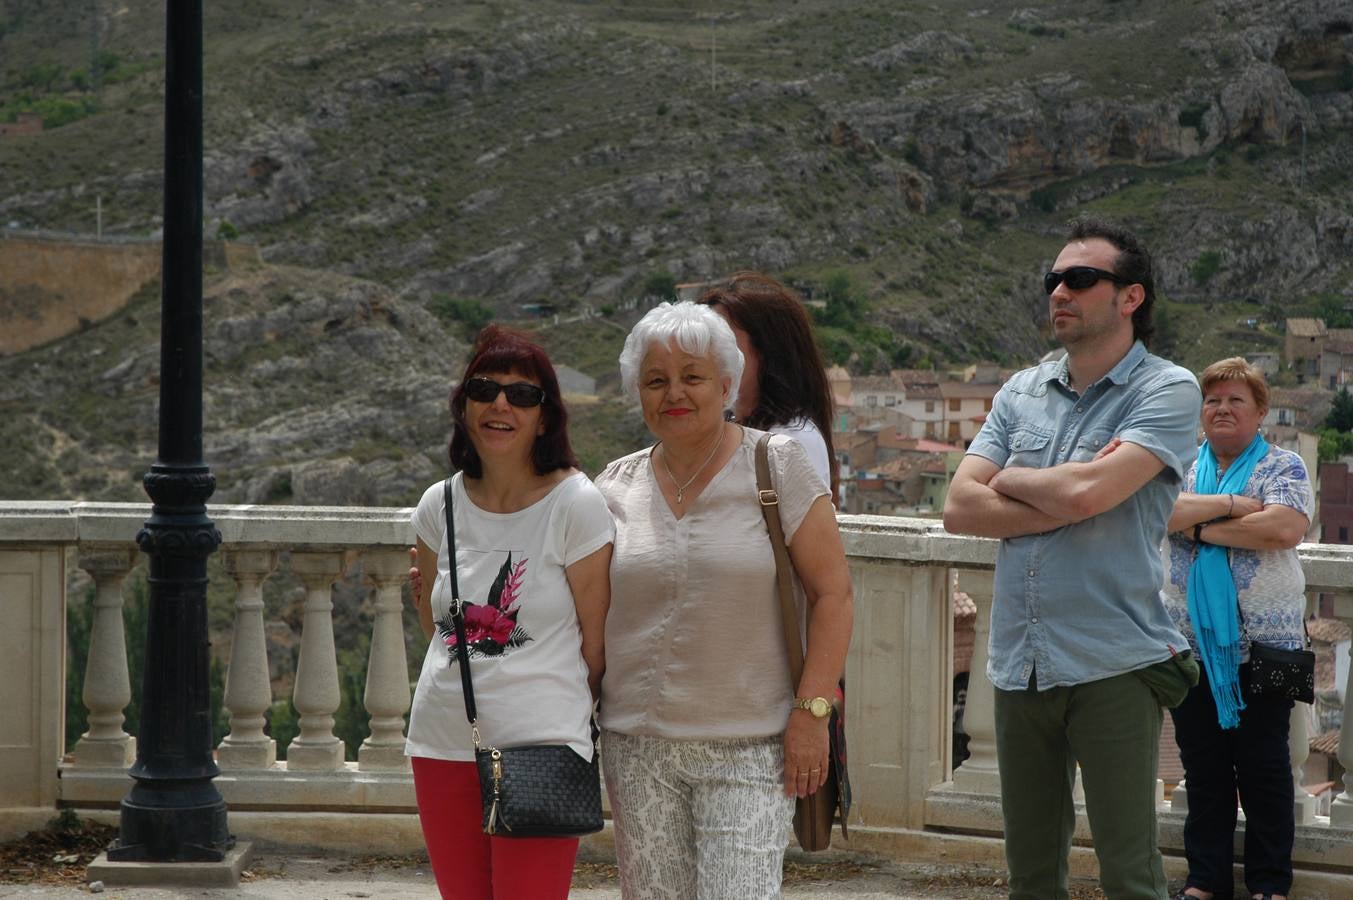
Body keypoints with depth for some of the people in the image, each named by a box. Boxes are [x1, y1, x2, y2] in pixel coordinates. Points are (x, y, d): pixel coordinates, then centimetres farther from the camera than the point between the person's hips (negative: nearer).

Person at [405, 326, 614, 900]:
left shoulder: (576, 504, -8)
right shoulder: (440, 506, 6)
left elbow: (597, 636, -2)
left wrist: (568, 716, 6)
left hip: (540, 746, -5)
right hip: (442, 743, 5)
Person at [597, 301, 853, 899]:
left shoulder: (777, 464, -2)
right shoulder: (616, 485, 8)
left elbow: (831, 591, -3)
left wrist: (811, 711, -10)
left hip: (749, 749, -3)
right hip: (637, 746, 4)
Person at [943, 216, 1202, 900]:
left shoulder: (1167, 391, -4)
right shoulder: (1021, 393, 13)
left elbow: (1087, 490, -19)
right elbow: (959, 508, 3)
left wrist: (1010, 480, 1)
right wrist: (1065, 505, -8)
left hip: (1114, 664, -6)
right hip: (1020, 664, 6)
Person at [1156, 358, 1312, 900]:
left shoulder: (1283, 467, 0)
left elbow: (1286, 529, -19)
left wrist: (1203, 527, -12)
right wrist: (1231, 503, -16)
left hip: (1263, 645, -3)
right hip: (1193, 645, 3)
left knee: (1264, 769, 3)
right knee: (1203, 769, 9)